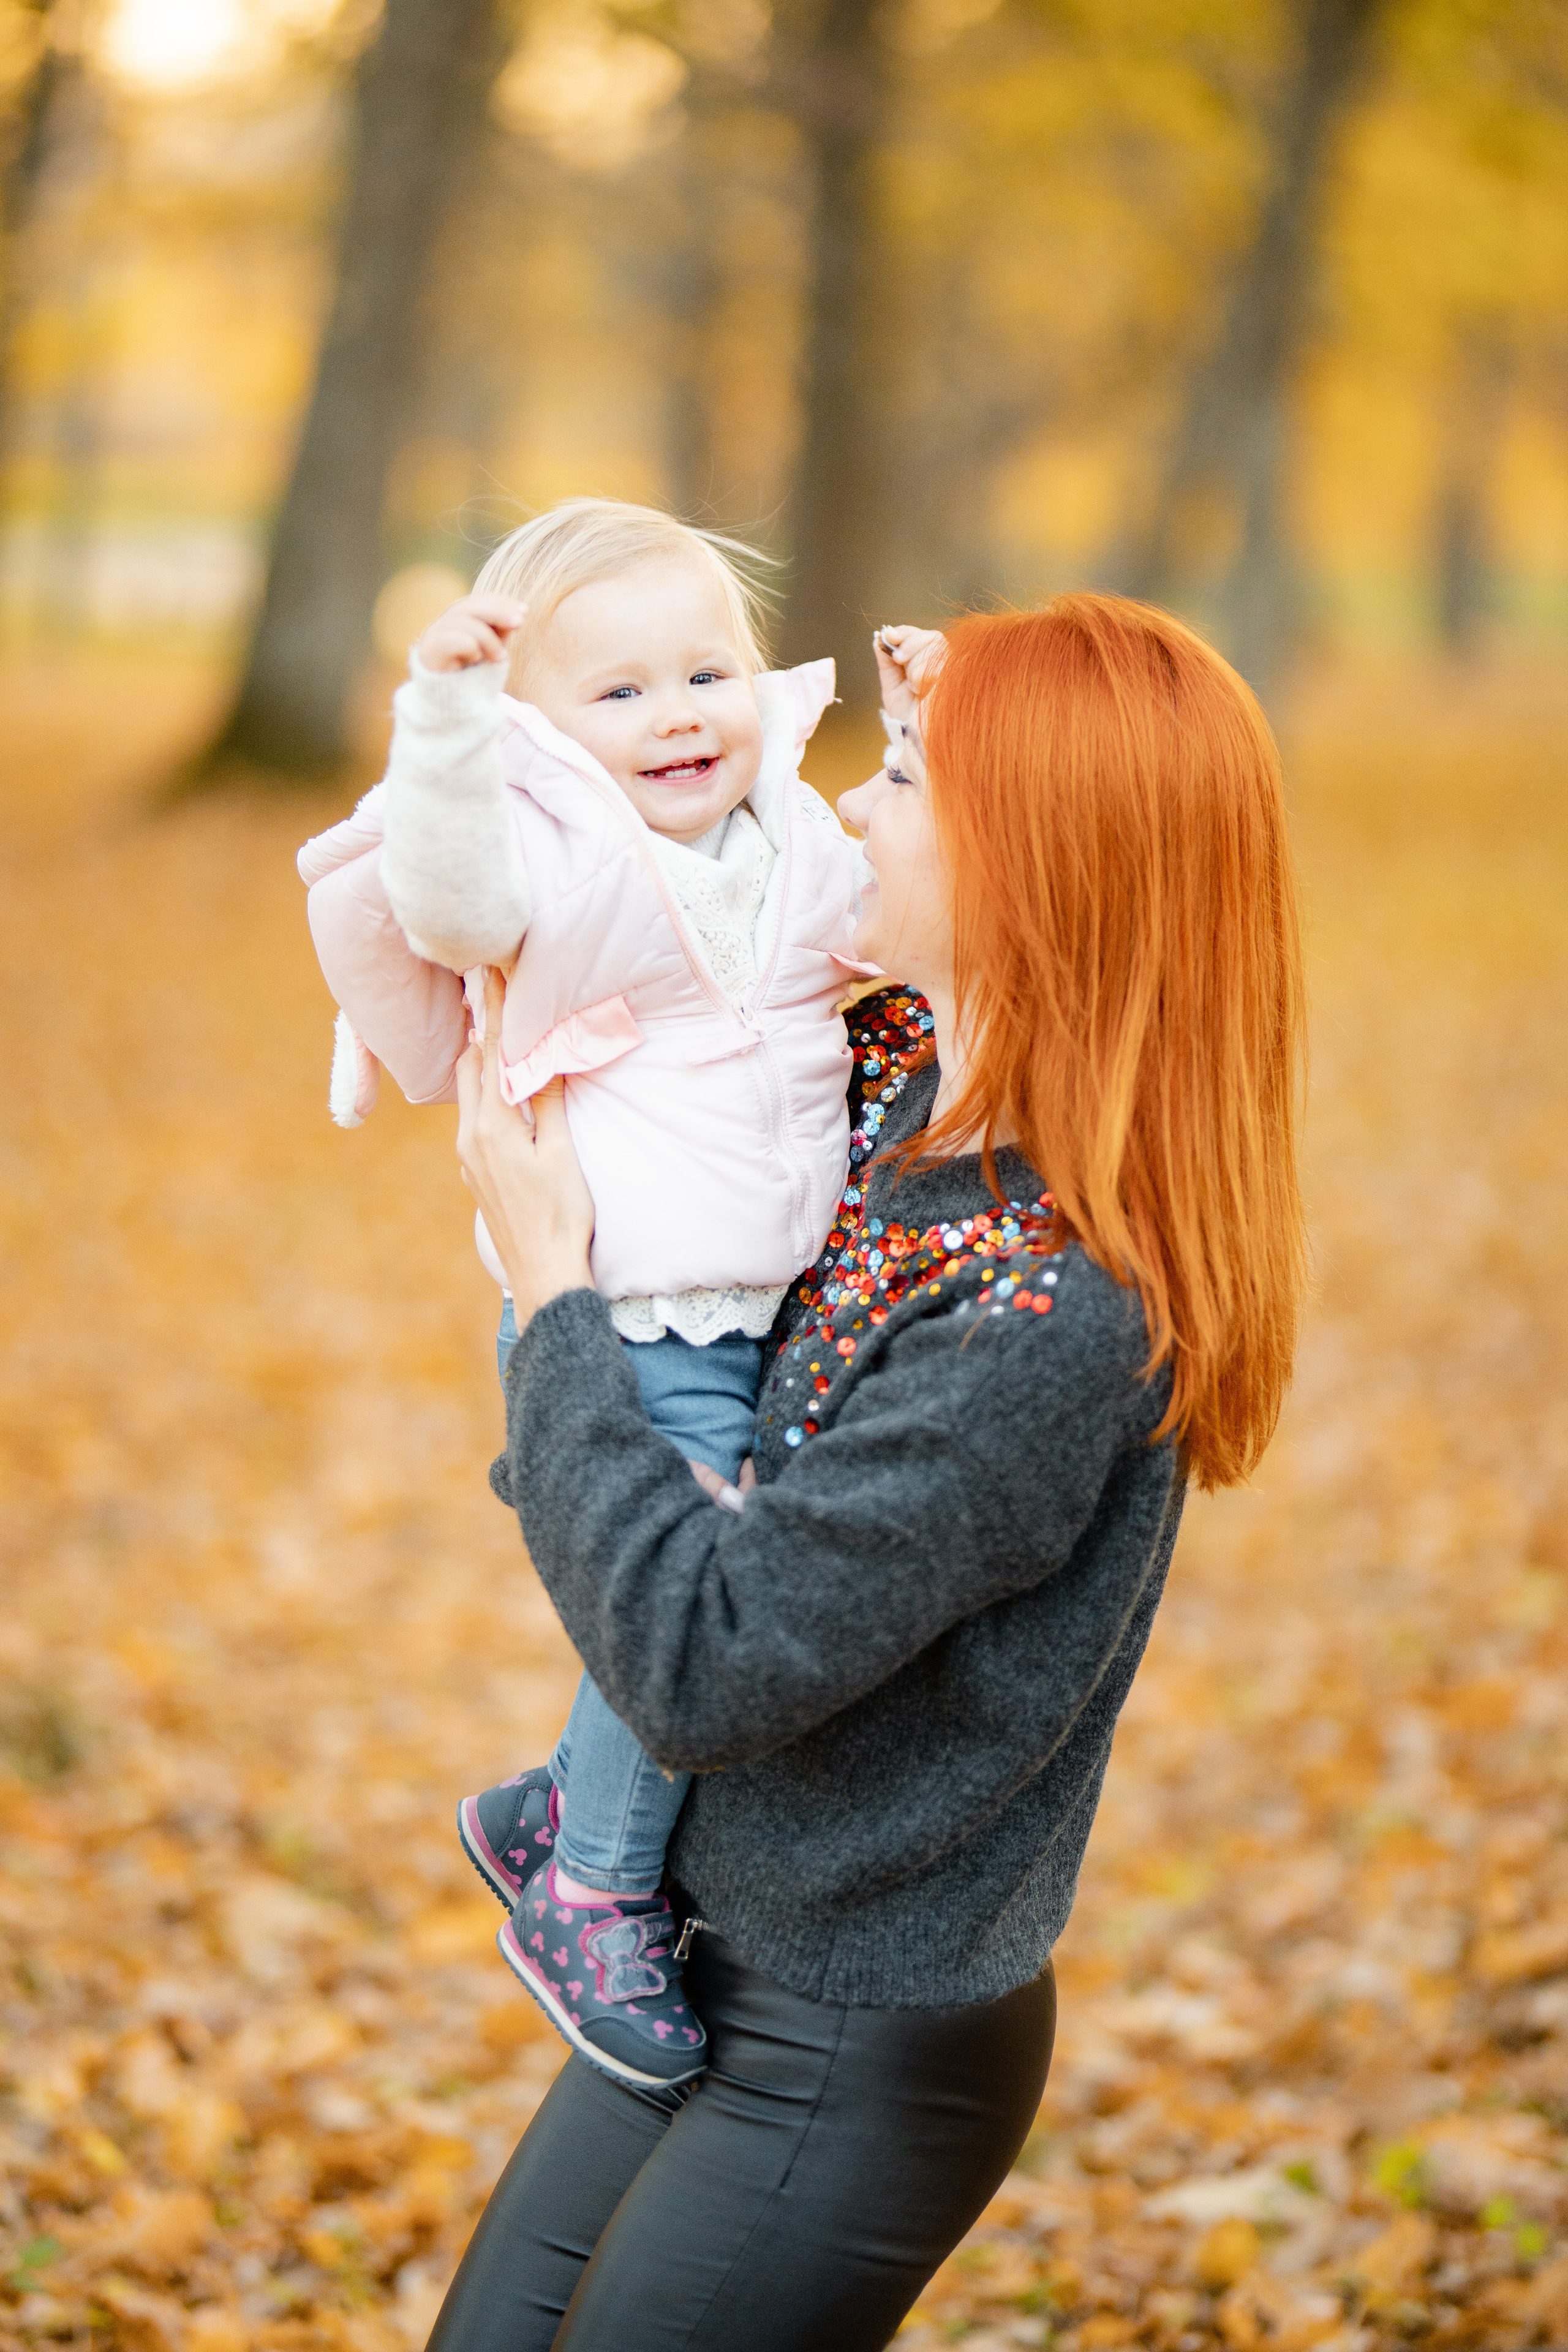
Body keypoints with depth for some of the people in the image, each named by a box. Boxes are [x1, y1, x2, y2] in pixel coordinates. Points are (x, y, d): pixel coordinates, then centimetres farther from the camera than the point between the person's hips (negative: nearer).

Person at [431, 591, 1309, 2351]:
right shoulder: (893, 1085, -4)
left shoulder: (1053, 1314, -29)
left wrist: (550, 1290, -18)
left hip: (857, 2057, -8)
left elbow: (703, 1662, -27)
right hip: (708, 1968, 8)